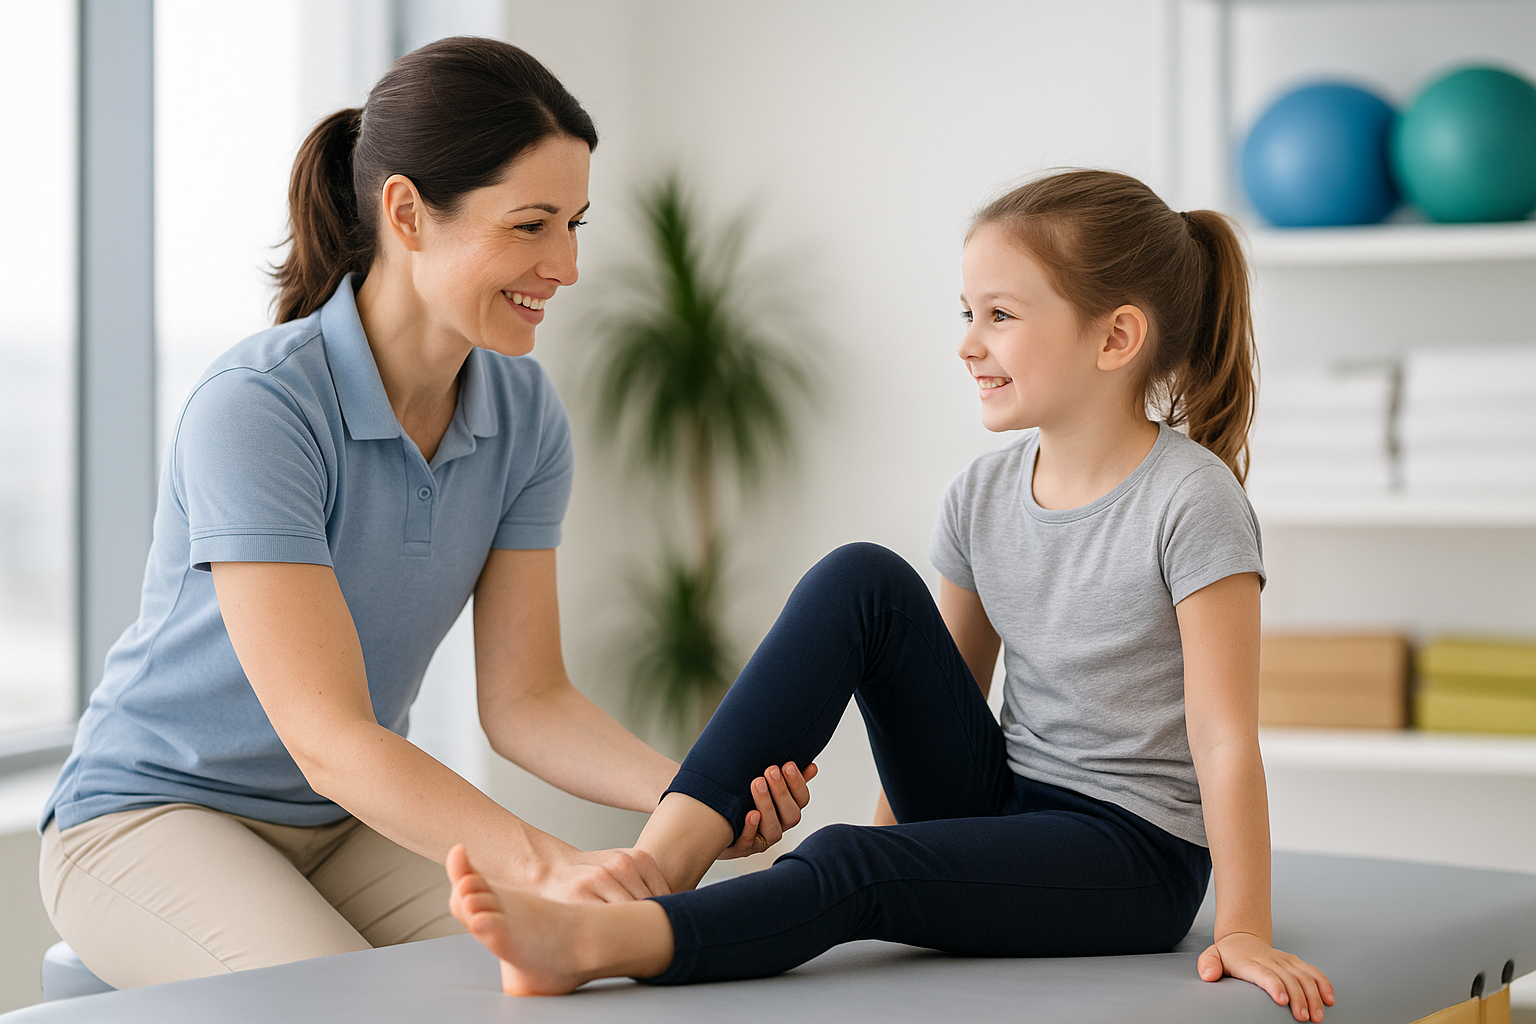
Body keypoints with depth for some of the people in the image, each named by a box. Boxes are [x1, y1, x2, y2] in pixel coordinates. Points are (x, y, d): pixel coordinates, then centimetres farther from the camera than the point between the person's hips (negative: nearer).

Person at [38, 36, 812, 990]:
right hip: (157, 812, -5)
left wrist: (685, 795, -24)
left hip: (355, 822, 6)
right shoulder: (254, 410, -26)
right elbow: (327, 739, -32)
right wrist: (547, 865, -45)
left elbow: (524, 699, -4)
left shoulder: (522, 411, -5)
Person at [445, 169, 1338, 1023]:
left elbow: (1224, 737, -18)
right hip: (996, 804, 6)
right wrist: (891, 833, 5)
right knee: (863, 580, -13)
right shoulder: (984, 497, 3)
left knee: (845, 870, -32)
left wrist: (1245, 932, -19)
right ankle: (659, 865, -24)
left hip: (1131, 859, -6)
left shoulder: (1190, 502, -17)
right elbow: (939, 696, 11)